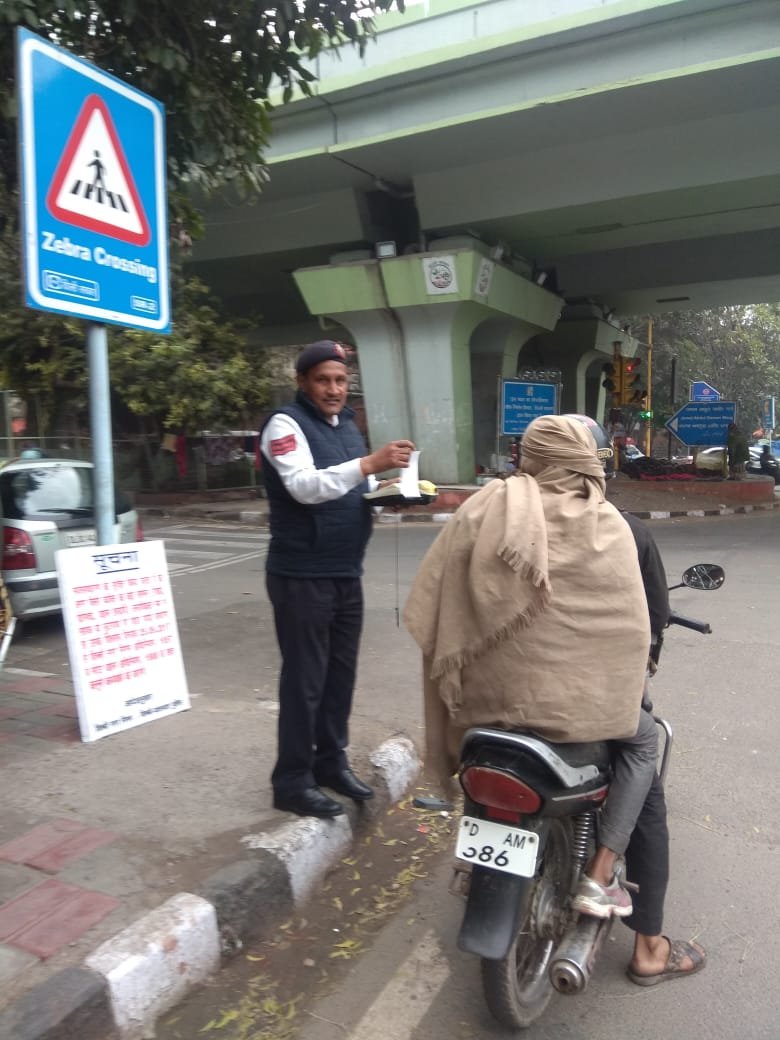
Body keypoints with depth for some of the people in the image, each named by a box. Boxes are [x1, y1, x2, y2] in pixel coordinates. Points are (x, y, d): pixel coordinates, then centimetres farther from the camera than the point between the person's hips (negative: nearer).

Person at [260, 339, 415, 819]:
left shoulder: (346, 424, 15)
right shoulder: (286, 424, -10)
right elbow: (305, 486, -25)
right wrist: (369, 464, -36)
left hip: (346, 573, 8)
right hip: (301, 576, -7)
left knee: (341, 673, 14)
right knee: (304, 680, -1)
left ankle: (331, 762, 29)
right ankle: (293, 781, 12)